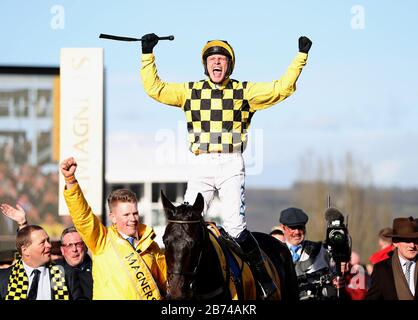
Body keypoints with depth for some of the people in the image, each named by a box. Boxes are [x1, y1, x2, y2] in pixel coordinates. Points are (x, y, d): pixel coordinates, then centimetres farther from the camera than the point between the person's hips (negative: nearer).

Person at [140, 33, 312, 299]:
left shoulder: (245, 92, 10)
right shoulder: (190, 91, 14)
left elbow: (282, 88, 7)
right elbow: (154, 88, 12)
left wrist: (301, 56, 4)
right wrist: (148, 55, 8)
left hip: (231, 166, -2)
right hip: (200, 166, 2)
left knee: (235, 225, -15)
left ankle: (263, 277, -3)